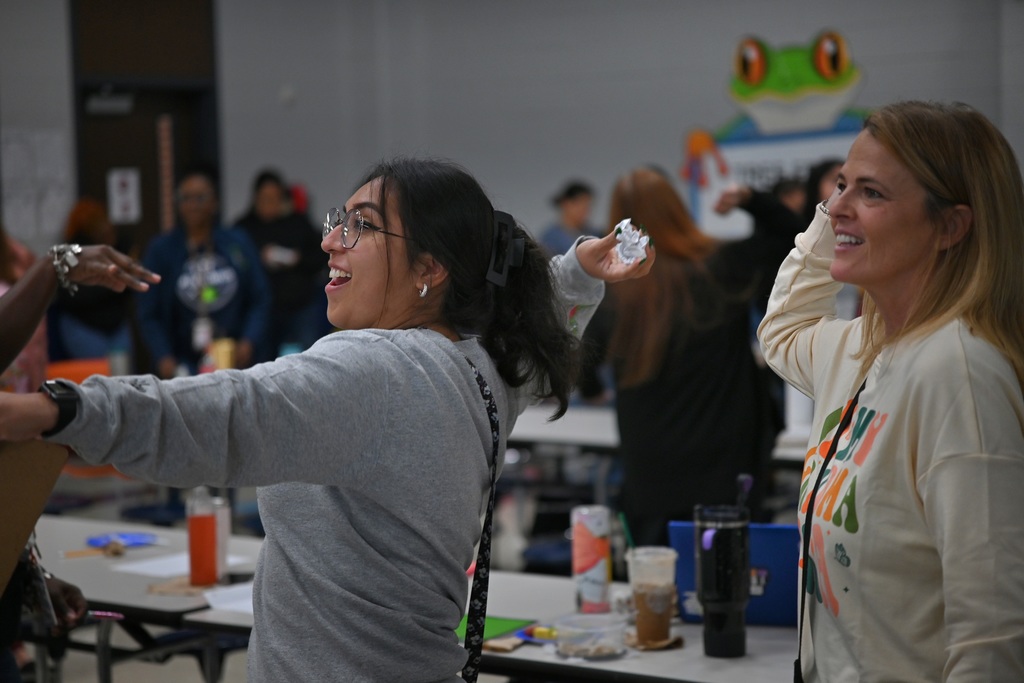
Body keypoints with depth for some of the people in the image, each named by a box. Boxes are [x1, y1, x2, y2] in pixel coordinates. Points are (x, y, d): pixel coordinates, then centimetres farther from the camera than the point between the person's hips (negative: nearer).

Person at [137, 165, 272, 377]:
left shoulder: (239, 244, 9)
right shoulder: (160, 250, 7)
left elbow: (260, 299, 8)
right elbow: (148, 314, 4)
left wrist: (248, 342, -7)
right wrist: (164, 358, -9)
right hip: (183, 366, -1)